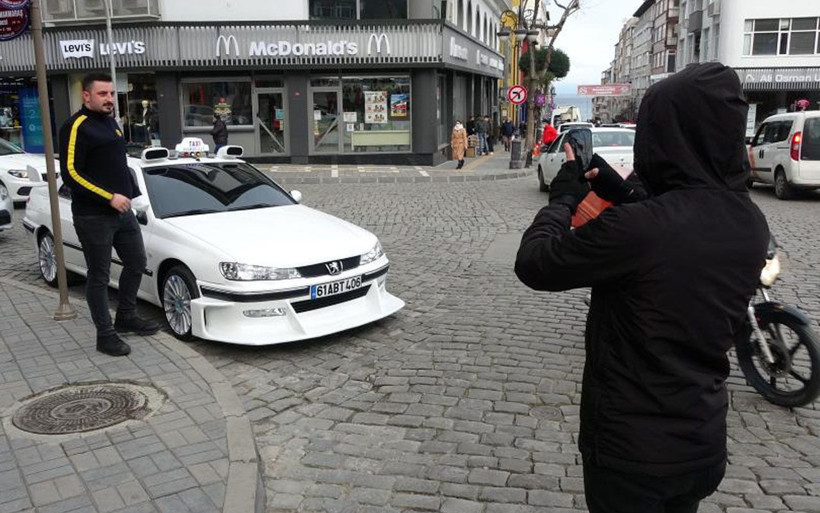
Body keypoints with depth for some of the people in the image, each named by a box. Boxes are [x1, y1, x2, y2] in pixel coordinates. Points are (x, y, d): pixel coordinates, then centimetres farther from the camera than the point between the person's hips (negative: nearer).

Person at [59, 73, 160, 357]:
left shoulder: (110, 122, 14)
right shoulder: (77, 127, -13)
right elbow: (71, 173, -19)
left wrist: (130, 194, 15)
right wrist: (110, 197, -21)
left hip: (122, 211, 9)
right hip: (94, 217, -8)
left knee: (136, 263, 16)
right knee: (99, 276, 1)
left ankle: (126, 317, 33)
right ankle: (105, 335, 12)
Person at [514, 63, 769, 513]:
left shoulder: (633, 228, -31)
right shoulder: (750, 224, -6)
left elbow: (533, 264, -18)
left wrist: (564, 193, -3)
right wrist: (620, 190, 8)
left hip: (633, 446, -6)